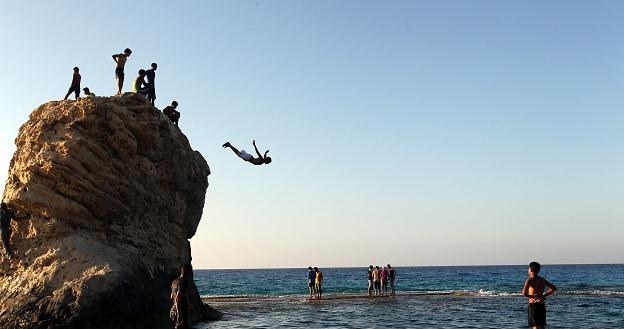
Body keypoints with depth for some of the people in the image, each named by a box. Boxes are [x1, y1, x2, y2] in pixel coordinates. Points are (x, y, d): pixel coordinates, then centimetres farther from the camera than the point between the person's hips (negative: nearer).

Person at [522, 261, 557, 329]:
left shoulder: (530, 280, -10)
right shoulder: (542, 280, 10)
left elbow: (524, 293, -25)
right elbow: (554, 288, 19)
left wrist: (532, 297, -9)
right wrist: (544, 295, 14)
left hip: (533, 305, -6)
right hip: (542, 305, 6)